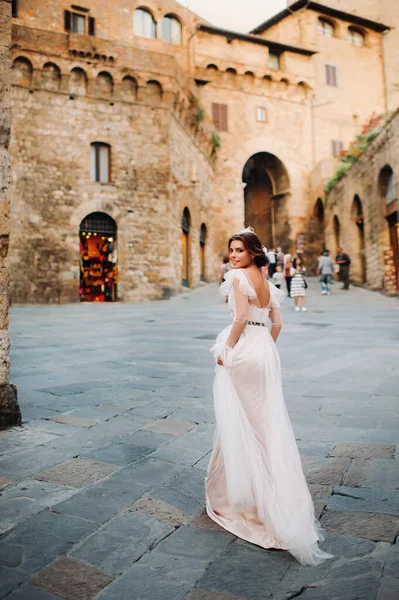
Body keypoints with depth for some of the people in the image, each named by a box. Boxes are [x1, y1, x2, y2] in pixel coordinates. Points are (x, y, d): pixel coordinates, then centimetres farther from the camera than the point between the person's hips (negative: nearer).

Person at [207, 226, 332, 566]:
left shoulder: (240, 276, -11)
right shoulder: (266, 281, 13)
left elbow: (241, 317, -19)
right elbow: (277, 323, 11)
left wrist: (225, 349, -11)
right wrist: (266, 349, 19)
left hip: (243, 350, -8)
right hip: (266, 351, 8)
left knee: (239, 422, 3)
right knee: (266, 418, 14)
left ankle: (240, 495, 15)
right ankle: (276, 496, 25)